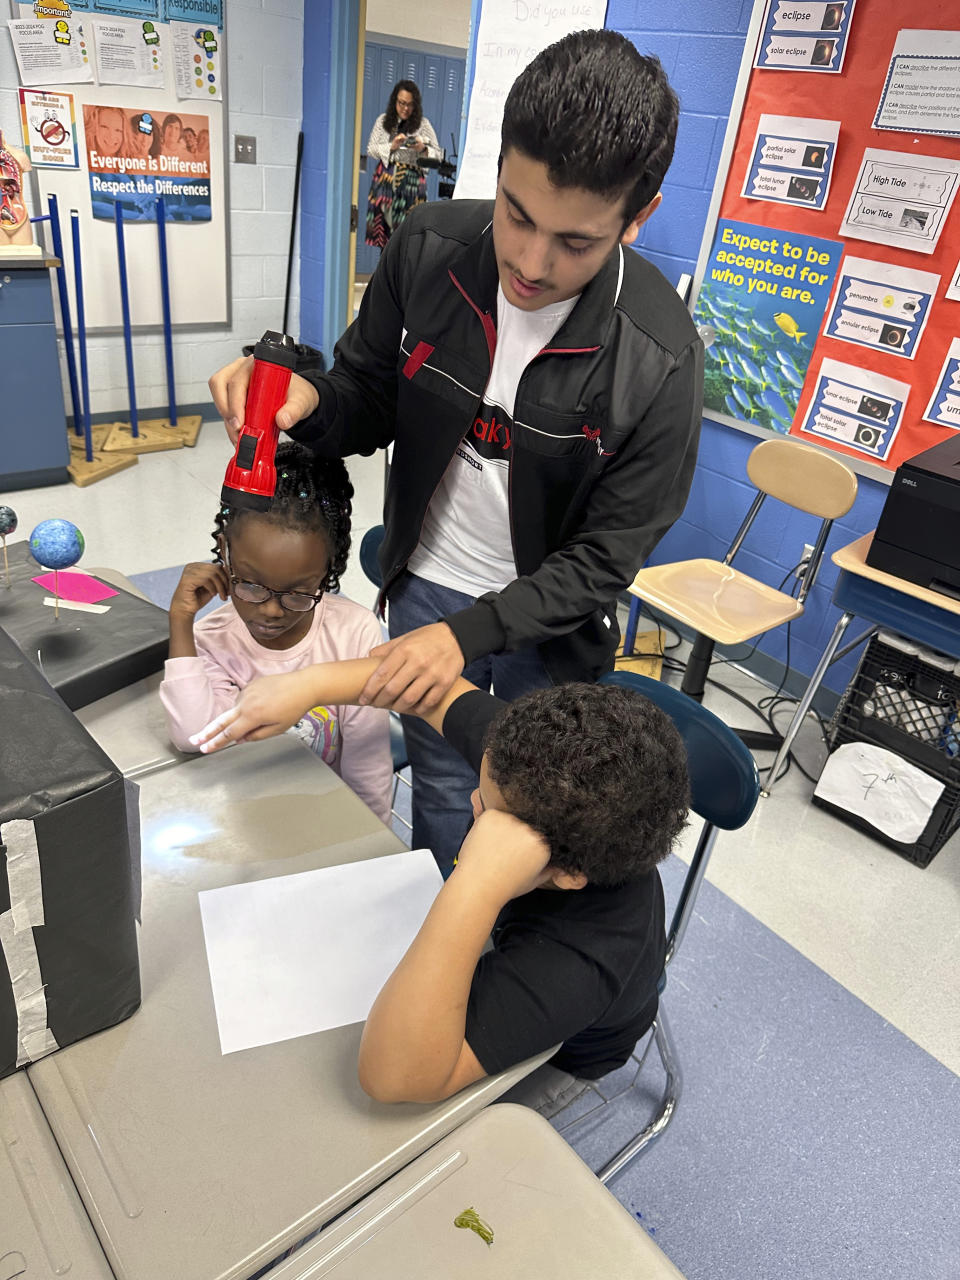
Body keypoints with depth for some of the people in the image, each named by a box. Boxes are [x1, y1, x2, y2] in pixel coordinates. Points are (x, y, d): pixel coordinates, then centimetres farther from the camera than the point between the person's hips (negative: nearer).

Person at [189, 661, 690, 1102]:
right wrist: (309, 684, -29)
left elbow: (392, 1076, -53)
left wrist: (474, 889, -63)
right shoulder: (543, 770, -33)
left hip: (557, 1052, -5)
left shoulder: (578, 964, -49)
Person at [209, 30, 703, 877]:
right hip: (428, 580, 2)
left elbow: (605, 558, -18)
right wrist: (308, 401, -26)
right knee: (443, 790, 19)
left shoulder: (660, 359, -24)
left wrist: (470, 632, -29)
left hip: (550, 616, -1)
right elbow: (370, 404, -2)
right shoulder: (428, 249, -15)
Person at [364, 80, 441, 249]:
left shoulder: (423, 124, 5)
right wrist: (391, 146, -9)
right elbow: (370, 149, 7)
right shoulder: (383, 120, 10)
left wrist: (423, 149, -17)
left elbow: (438, 154, 3)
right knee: (384, 225, 0)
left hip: (411, 181, -2)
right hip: (385, 178, 2)